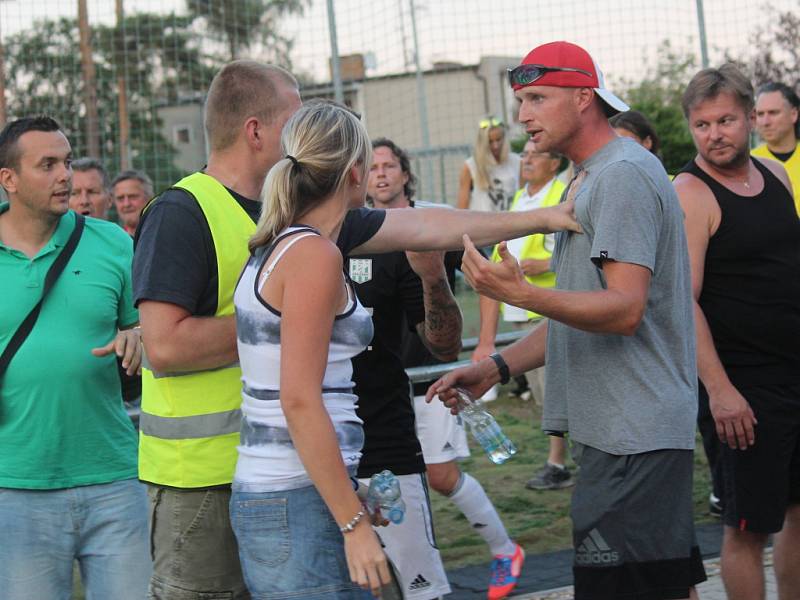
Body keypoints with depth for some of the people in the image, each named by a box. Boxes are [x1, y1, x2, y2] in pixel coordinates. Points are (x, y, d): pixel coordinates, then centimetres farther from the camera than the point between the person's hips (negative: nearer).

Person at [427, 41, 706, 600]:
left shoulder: (623, 175, -12)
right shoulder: (590, 180, 21)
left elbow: (625, 310, -23)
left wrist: (522, 293, -35)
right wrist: (496, 367, 15)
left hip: (633, 435, -11)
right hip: (617, 429, 11)